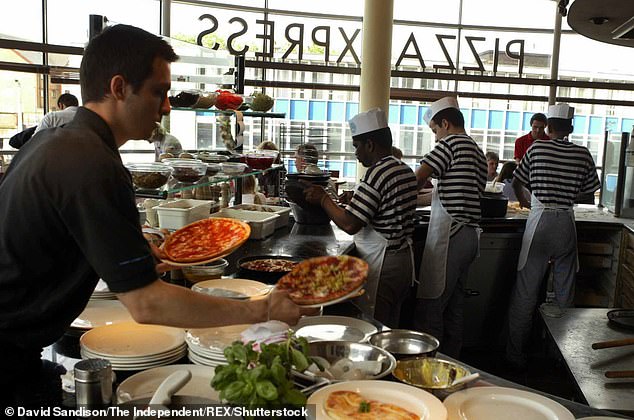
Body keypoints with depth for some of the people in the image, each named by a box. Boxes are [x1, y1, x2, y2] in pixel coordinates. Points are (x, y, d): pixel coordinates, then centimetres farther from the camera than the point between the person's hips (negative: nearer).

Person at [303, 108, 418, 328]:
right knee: (389, 331, 17)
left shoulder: (377, 173, -18)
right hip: (404, 259, 10)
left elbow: (350, 224, -20)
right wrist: (352, 202, 19)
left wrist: (323, 199, -7)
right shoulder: (406, 171, 10)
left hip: (381, 266, -9)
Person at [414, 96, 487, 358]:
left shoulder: (450, 143, -7)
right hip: (470, 236, 9)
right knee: (453, 307, 15)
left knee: (428, 309, -6)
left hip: (449, 236, -9)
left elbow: (417, 180, -12)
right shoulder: (479, 154, 20)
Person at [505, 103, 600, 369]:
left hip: (539, 221, -2)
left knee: (525, 294, 3)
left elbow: (517, 182, 10)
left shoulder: (537, 148, -1)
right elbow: (589, 193, 11)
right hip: (566, 223, 2)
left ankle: (515, 355, 8)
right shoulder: (583, 155, 3)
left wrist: (524, 201, 31)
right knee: (565, 292, 14)